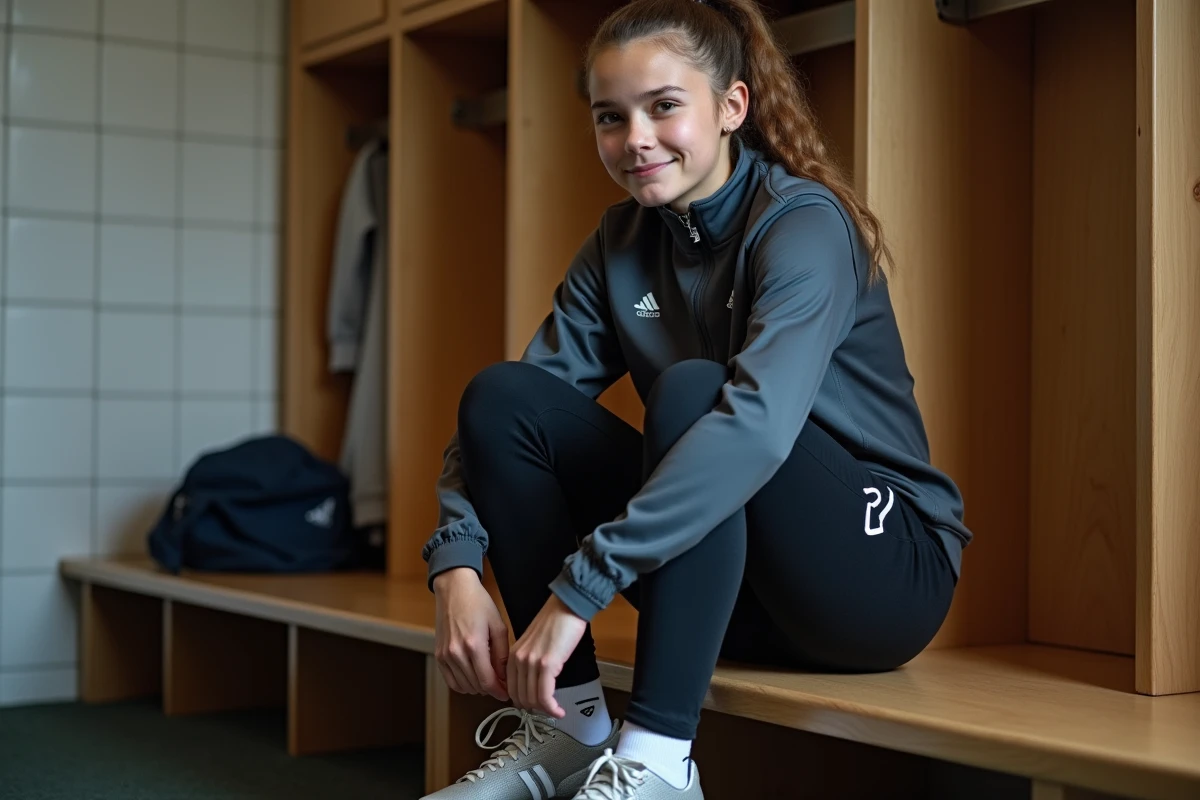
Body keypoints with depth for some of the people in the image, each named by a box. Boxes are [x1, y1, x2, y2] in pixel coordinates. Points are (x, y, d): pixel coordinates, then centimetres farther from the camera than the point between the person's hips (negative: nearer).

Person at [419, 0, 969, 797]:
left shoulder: (803, 223, -17)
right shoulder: (622, 245, 3)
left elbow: (758, 421, -35)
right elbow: (502, 423, -3)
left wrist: (578, 590, -40)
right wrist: (458, 566, -21)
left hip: (884, 568, -6)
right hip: (735, 586, 6)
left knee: (692, 392, -32)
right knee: (503, 395, -8)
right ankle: (570, 727, -8)